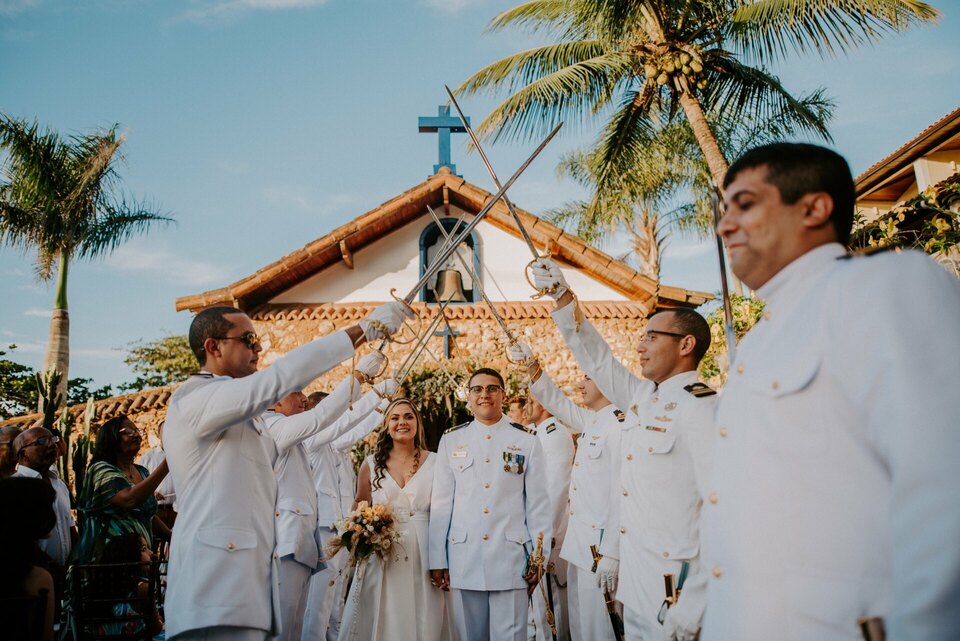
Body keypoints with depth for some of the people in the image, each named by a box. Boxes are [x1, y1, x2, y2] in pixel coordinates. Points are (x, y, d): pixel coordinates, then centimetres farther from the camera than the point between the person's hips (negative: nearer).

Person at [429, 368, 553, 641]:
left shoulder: (527, 441, 3)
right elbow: (441, 503, 5)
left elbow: (538, 503, 3)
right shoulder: (451, 440, 6)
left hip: (511, 559, -1)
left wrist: (539, 557, 2)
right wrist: (437, 559, 3)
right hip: (463, 560, 1)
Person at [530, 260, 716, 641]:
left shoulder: (699, 406, -16)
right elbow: (597, 358, 20)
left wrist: (691, 610, -23)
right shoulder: (642, 398, 8)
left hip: (674, 595, -7)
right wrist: (562, 296, 16)